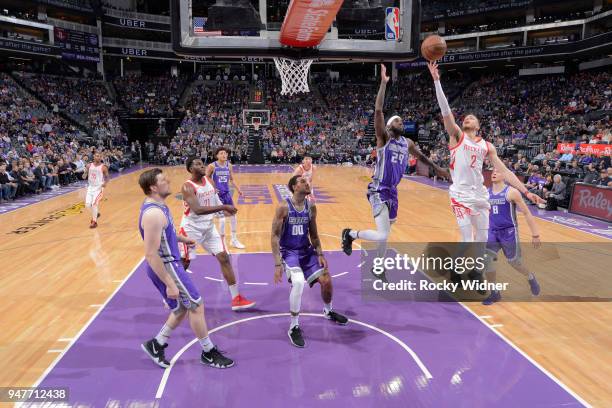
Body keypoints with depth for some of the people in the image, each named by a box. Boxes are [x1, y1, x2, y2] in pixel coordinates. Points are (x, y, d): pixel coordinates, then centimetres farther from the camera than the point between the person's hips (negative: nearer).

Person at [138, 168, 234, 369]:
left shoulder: (156, 205, 5)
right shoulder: (153, 213, -27)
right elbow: (151, 254, -27)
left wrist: (182, 239, 34)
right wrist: (169, 284, -25)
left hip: (170, 264, 10)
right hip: (166, 267, -10)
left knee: (183, 308, 19)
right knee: (196, 306, 2)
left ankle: (156, 345, 31)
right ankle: (208, 353, 17)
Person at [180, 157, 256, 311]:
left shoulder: (209, 181, 2)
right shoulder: (187, 187, -20)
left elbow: (215, 202, 15)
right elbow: (197, 210, -34)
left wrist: (226, 209, -2)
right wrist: (223, 207, -36)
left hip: (208, 227, 6)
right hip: (191, 228, -6)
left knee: (224, 257, 0)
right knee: (183, 264, 6)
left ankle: (236, 299, 5)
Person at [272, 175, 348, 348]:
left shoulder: (311, 206, 0)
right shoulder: (284, 207, -17)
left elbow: (313, 234, 11)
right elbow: (275, 236, -16)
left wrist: (320, 254, 0)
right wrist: (277, 264, -21)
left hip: (306, 250, 6)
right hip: (288, 251, -6)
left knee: (326, 280, 2)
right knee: (298, 282, -29)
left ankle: (328, 311, 36)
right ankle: (294, 327, -11)